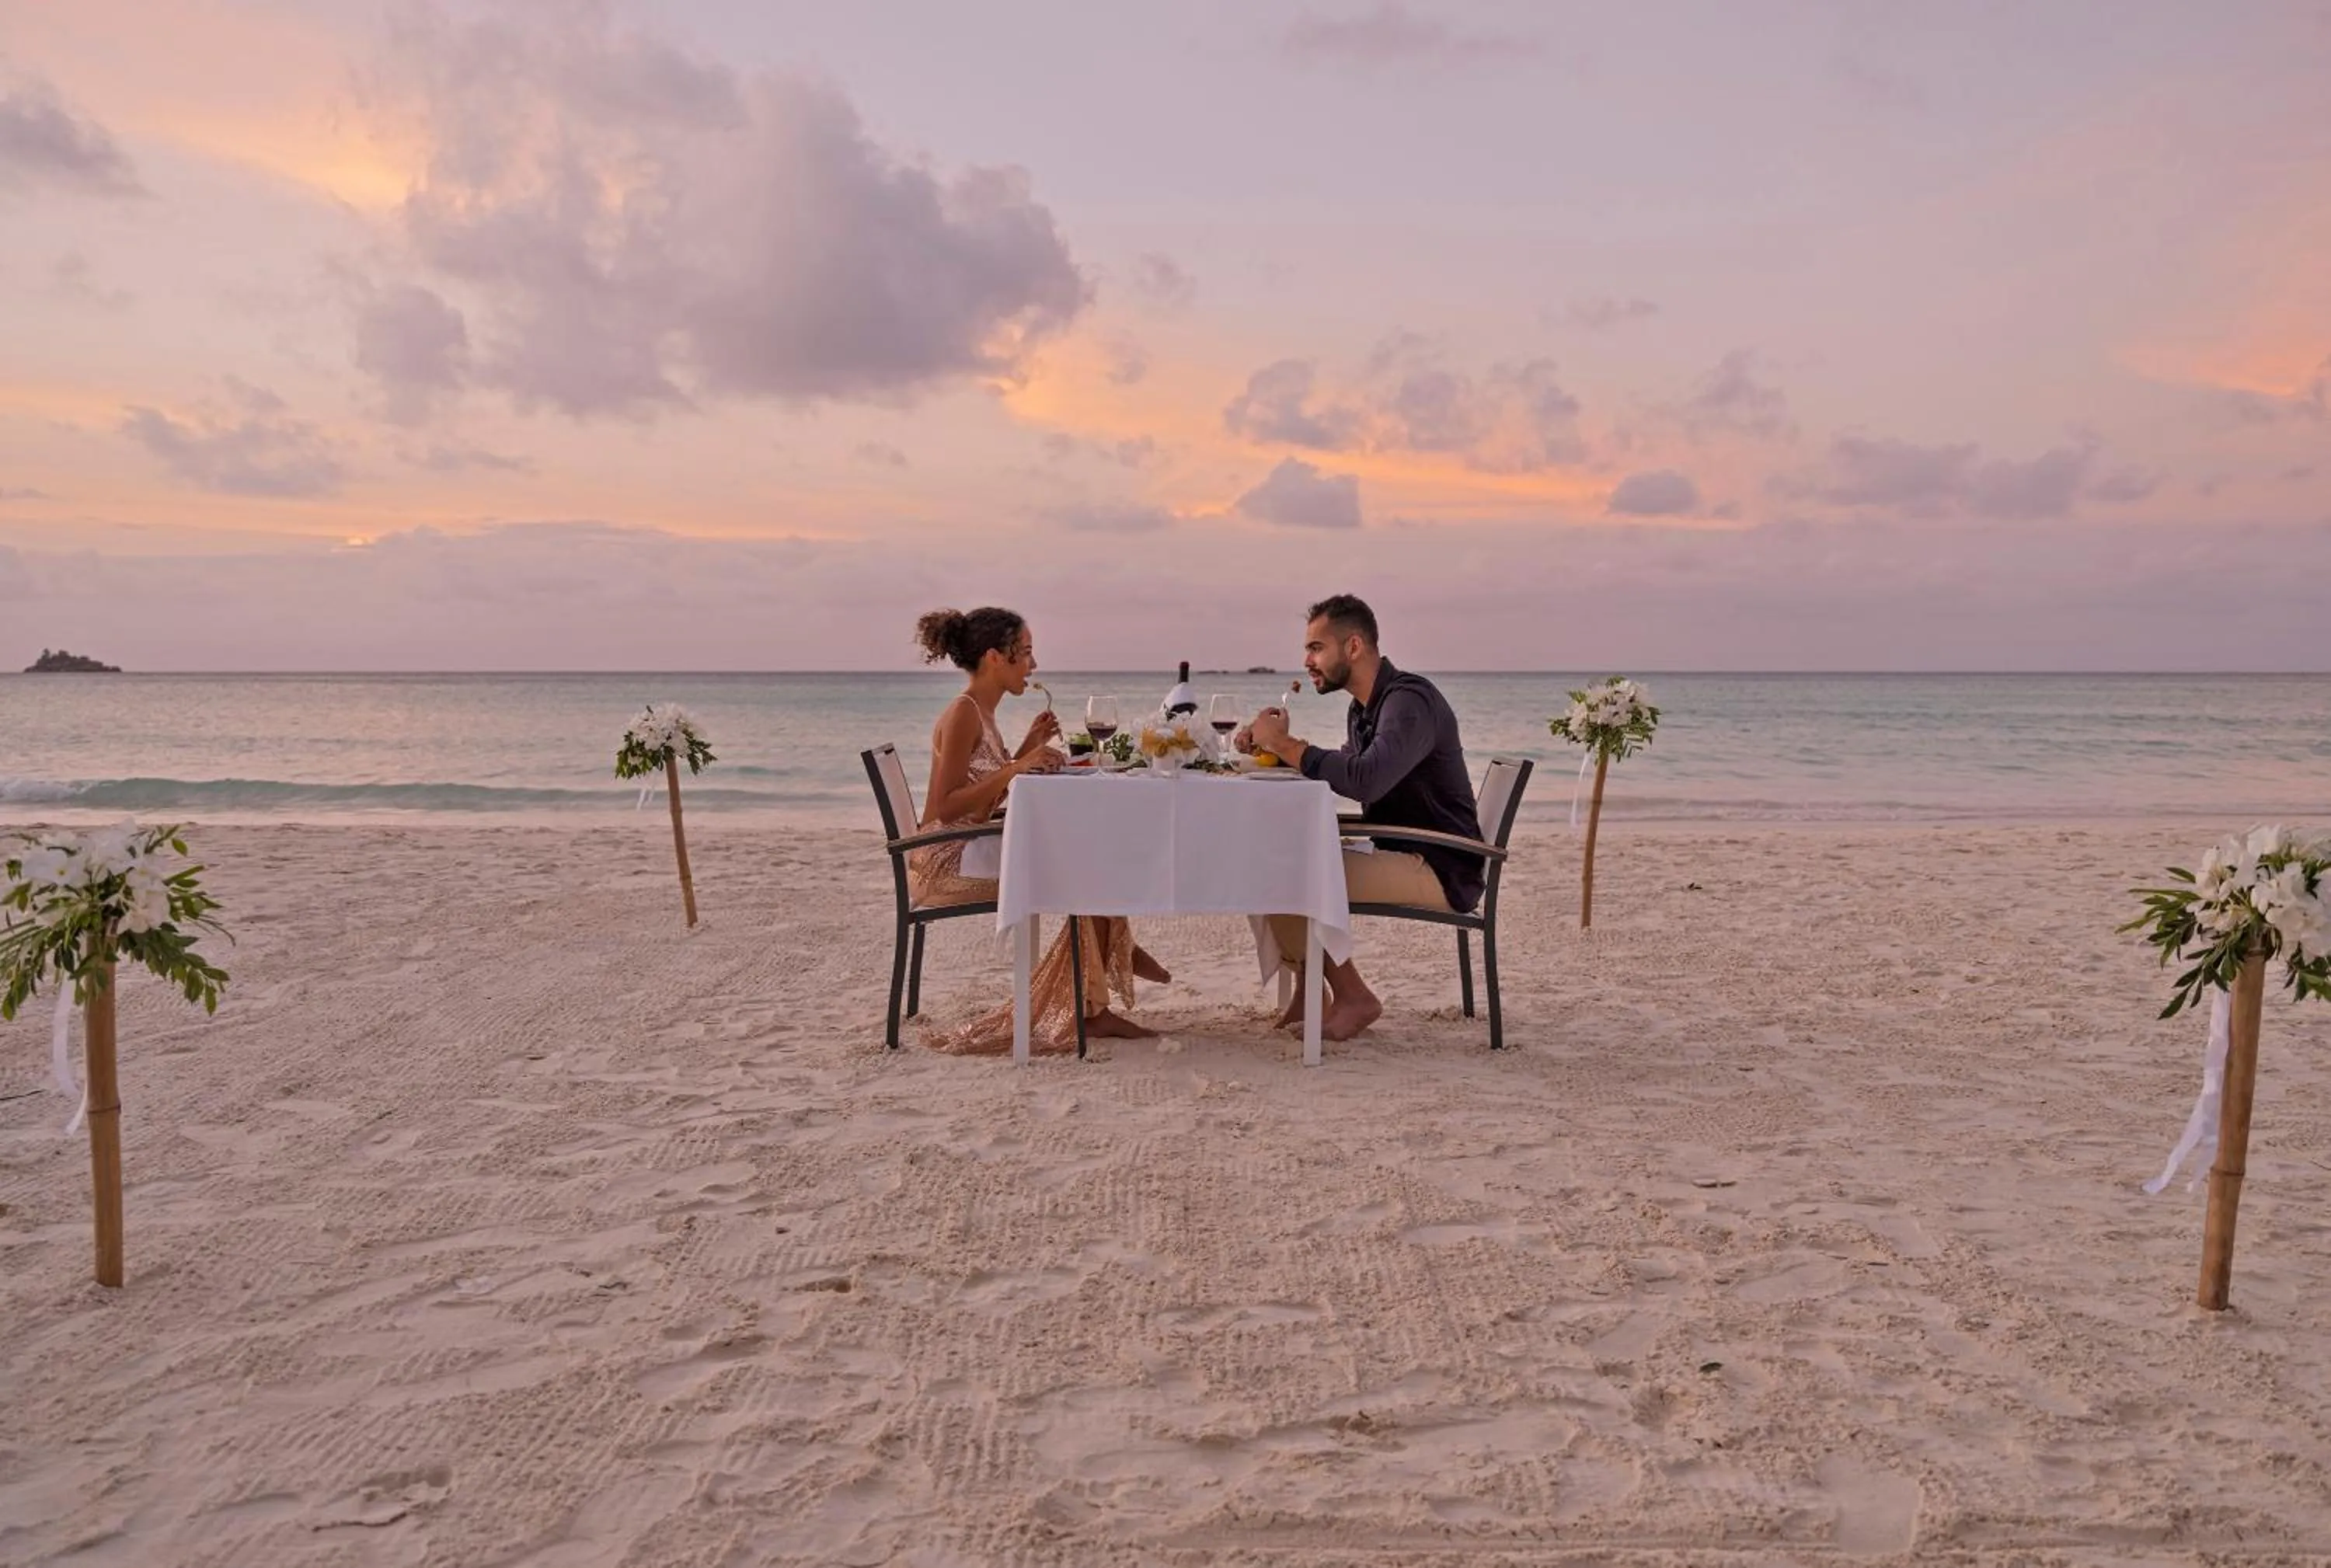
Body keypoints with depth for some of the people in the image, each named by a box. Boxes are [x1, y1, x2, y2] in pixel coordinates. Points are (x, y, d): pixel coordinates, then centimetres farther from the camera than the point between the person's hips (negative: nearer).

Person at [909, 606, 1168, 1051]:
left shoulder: (980, 713, 13)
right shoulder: (963, 714, -16)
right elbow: (947, 807, -23)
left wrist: (1028, 748, 9)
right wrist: (1017, 767, -26)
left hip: (973, 850, 9)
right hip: (947, 862, -9)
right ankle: (1091, 1010, -2)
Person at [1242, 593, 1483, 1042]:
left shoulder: (1410, 700, -17)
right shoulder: (1363, 709, 14)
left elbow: (1364, 780, -32)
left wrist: (1285, 744, -20)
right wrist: (1269, 745, 6)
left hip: (1440, 870, -10)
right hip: (1398, 855, 10)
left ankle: (1352, 998, -8)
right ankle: (1309, 989, 9)